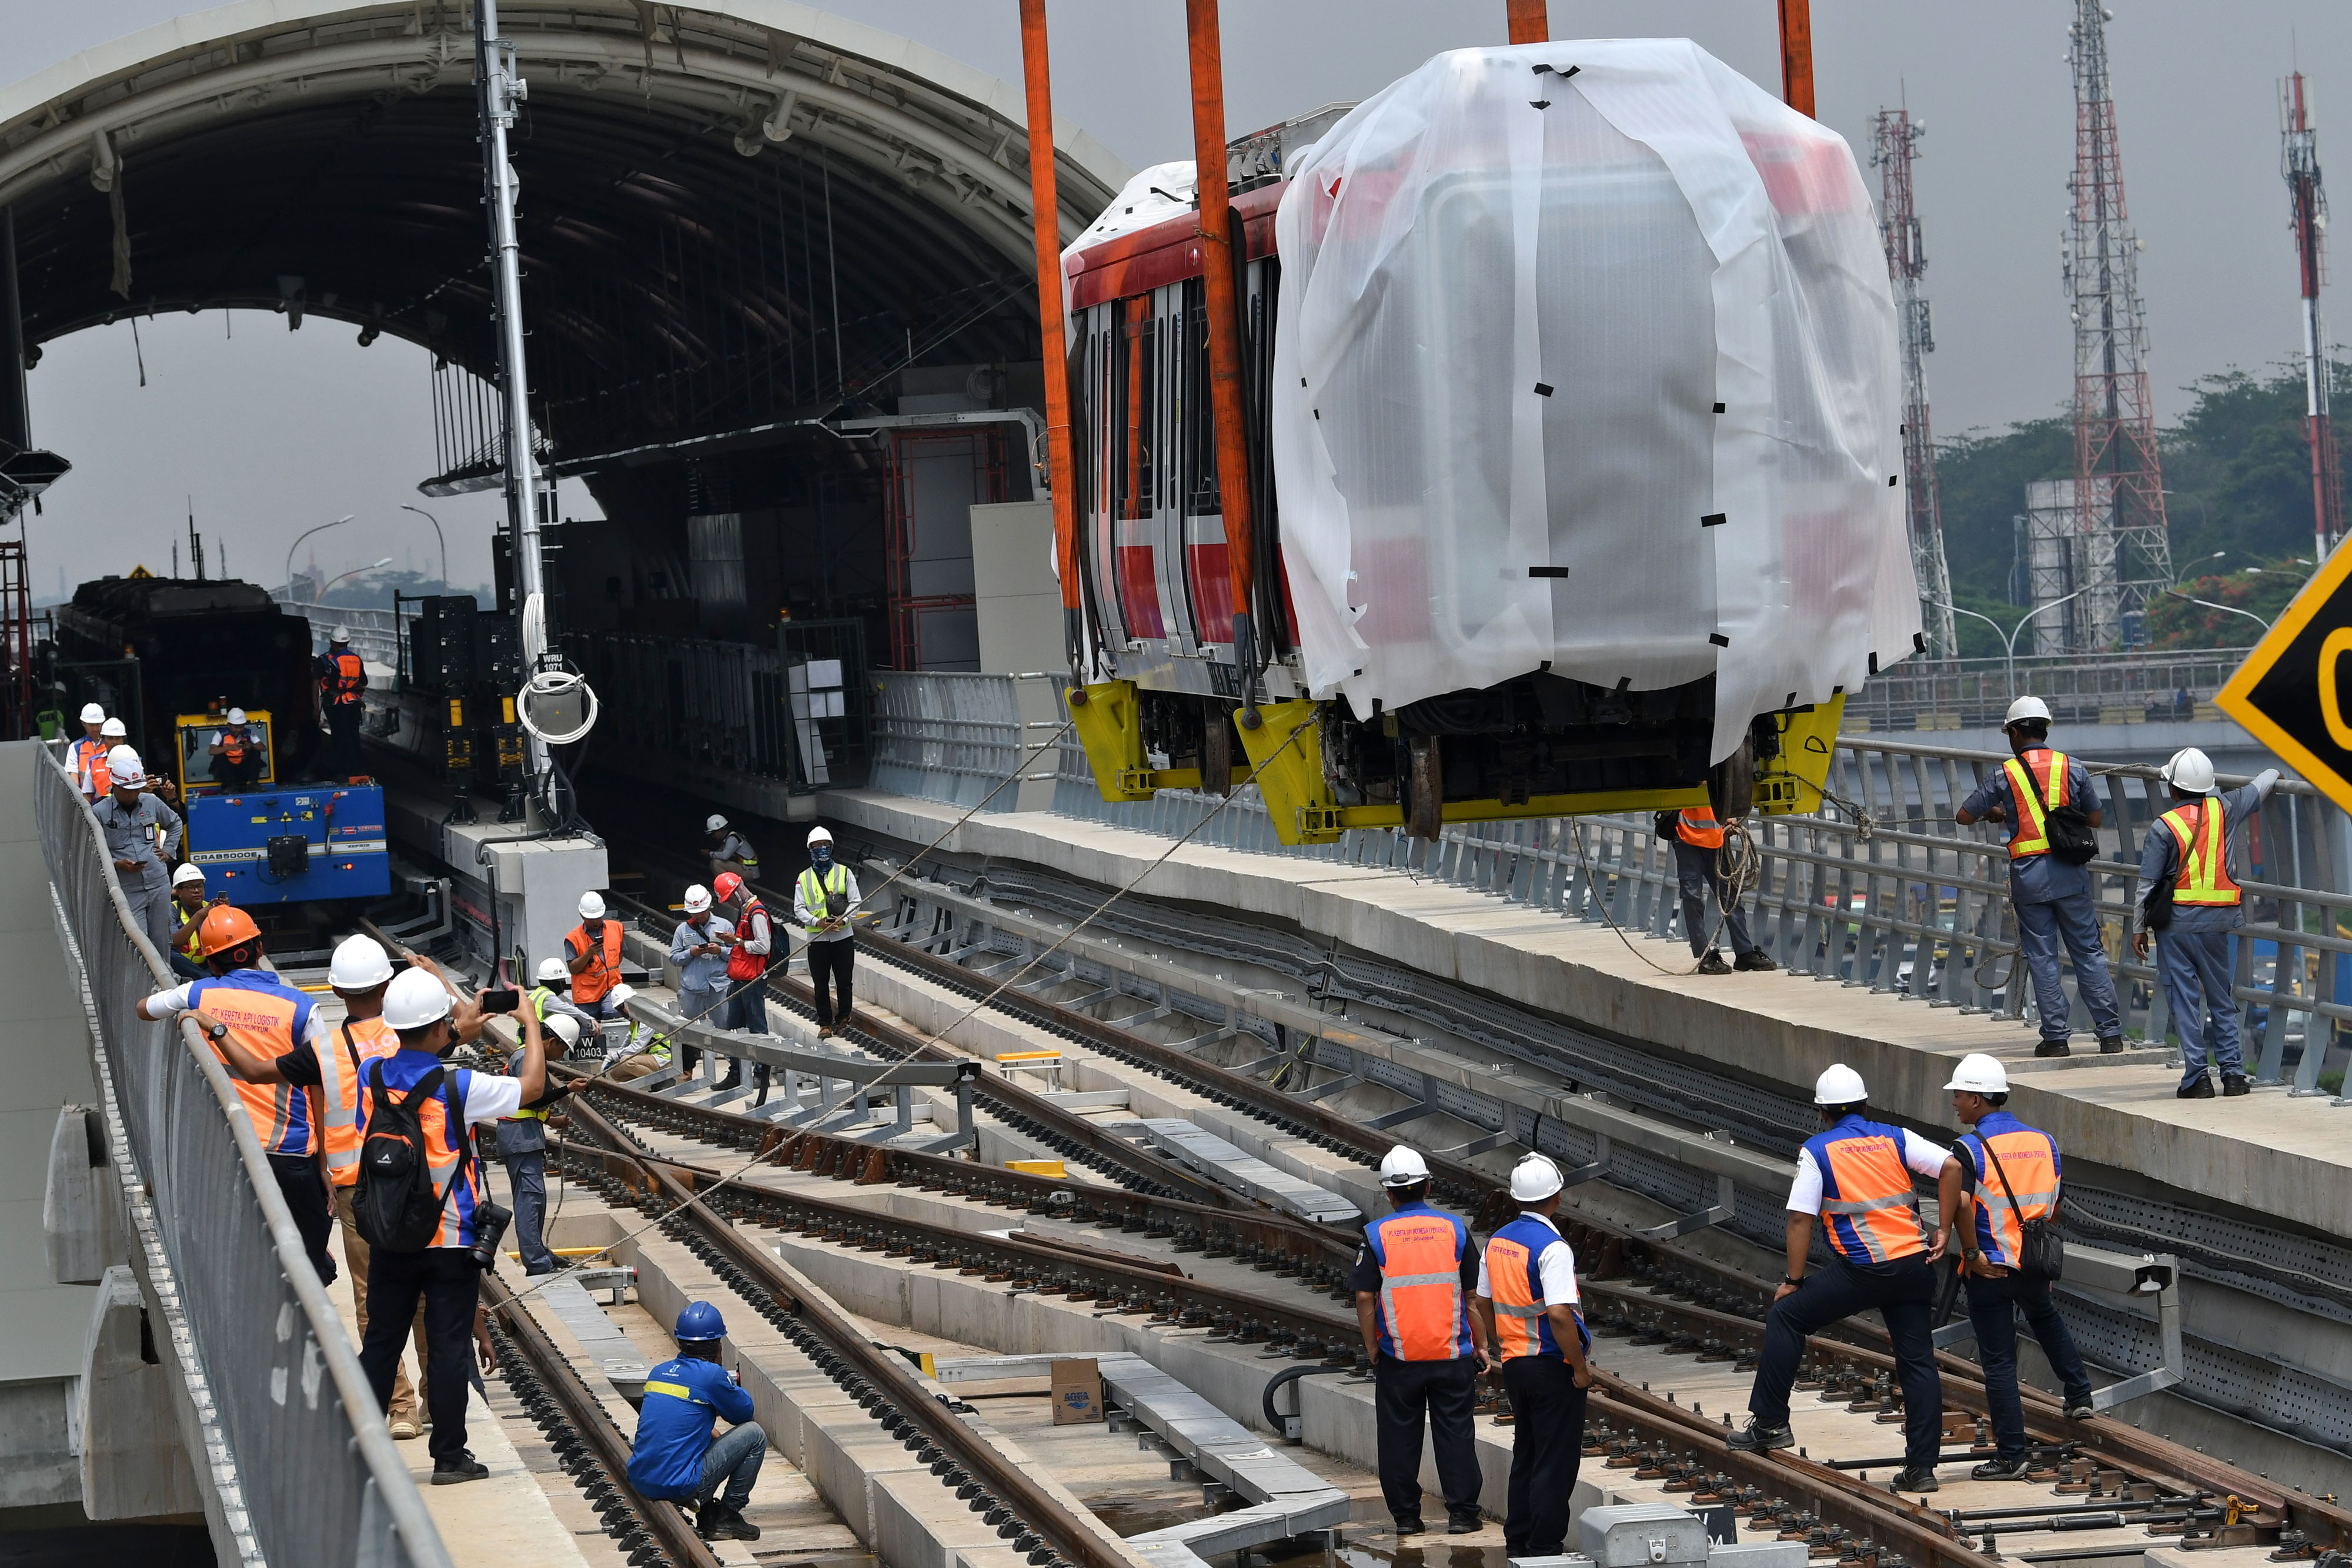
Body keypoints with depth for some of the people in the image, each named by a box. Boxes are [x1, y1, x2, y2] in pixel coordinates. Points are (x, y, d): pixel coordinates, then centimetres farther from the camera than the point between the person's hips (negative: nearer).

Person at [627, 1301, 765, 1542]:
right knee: (754, 1435, 6)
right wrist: (733, 1386, 23)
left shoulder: (658, 1372, 10)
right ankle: (727, 1515, 10)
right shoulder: (712, 1375, -11)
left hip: (639, 1482, 7)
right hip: (678, 1486, -7)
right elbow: (744, 1413, 6)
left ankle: (707, 1514, 21)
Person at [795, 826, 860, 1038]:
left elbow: (855, 901, 2)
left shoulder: (844, 873, 5)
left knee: (844, 981, 4)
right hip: (816, 938, 1)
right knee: (820, 984, 2)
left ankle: (844, 1018, 19)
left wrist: (842, 920, -15)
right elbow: (799, 909, 3)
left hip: (843, 935, -1)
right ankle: (825, 1024, 9)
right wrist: (817, 922, -14)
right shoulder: (804, 878, 7)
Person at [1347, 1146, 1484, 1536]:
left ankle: (1405, 1515, 13)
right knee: (1455, 1434, 8)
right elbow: (1473, 1294, 3)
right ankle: (1461, 1513, 9)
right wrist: (1479, 1345, 12)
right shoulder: (1454, 1229, -1)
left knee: (1400, 1438, 9)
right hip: (1452, 1355, 1)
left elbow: (1365, 1297, -7)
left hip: (1399, 1356, -1)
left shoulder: (1376, 1235, -6)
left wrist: (1371, 1348, 3)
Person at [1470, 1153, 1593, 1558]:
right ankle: (1545, 1546, 2)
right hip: (1553, 1368, -8)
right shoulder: (1552, 1248, -20)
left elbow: (1484, 1303, 14)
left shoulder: (1497, 1241, 6)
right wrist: (1580, 1368, -17)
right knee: (1555, 1460, 0)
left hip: (1514, 1363, 8)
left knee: (1526, 1454, 19)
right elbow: (1559, 1314, -26)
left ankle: (1518, 1539, 25)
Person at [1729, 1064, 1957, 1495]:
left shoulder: (1817, 1150, 1)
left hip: (1863, 1269, -4)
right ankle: (1921, 1467, 6)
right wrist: (1942, 1232, 6)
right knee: (1918, 1362, 8)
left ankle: (1770, 1423, 10)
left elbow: (1800, 1218, -4)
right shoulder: (1895, 1139, 10)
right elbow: (1951, 1166, 0)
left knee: (1786, 1315, 11)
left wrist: (1793, 1281, 4)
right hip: (1914, 1265, 4)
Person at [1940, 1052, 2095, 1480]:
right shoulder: (2043, 1141, 3)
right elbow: (2054, 1206, 11)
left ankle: (2011, 1457, 5)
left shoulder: (1970, 1148, -15)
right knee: (2045, 1318, 37)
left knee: (1998, 1361, 3)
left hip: (1989, 1269, -6)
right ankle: (2079, 1393, 35)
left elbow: (1961, 1203, -29)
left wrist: (1972, 1253, -17)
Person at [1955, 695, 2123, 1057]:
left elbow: (1963, 817, 5)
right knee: (2089, 952, 6)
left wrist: (1992, 813, 25)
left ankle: (2056, 1036, 4)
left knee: (2041, 957, 5)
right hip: (2070, 872, 2)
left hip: (2029, 875, -2)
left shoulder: (2005, 776, -1)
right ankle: (2110, 1033, 4)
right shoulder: (2072, 768, 2)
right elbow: (2095, 819, 10)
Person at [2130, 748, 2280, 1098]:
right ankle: (2233, 1072, 10)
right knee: (2221, 999, 13)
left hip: (2177, 922, -4)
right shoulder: (2223, 809, 0)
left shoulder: (2164, 827, -10)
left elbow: (2146, 884, -7)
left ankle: (2197, 1076, -3)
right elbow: (2258, 789, 21)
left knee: (2184, 1000, 1)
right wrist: (2272, 775, 44)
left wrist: (2138, 928, 4)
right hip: (2217, 923, 4)